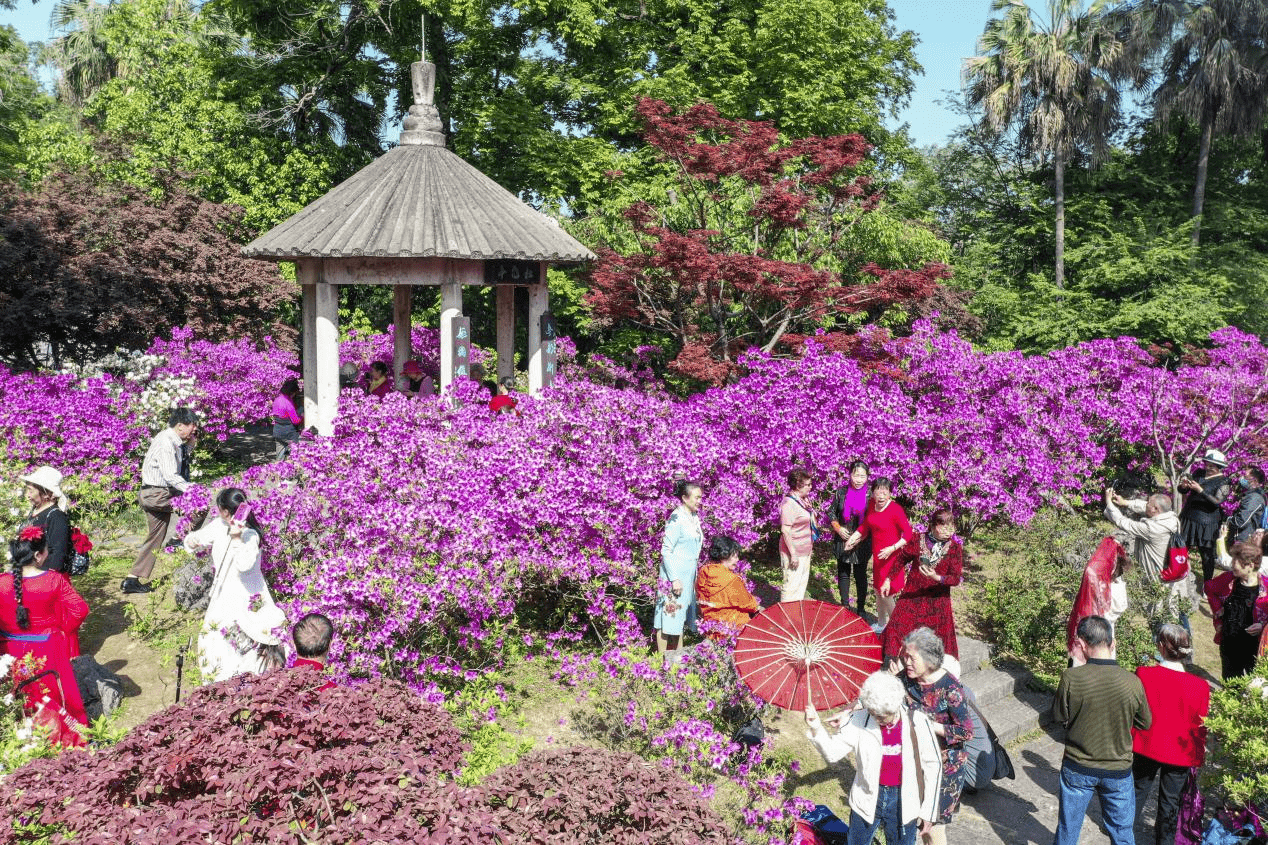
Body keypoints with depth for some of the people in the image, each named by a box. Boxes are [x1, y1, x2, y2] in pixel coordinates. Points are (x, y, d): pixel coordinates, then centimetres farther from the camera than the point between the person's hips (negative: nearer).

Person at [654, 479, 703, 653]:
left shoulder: (694, 517, 10)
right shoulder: (676, 518, -16)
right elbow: (666, 551, -17)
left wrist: (695, 575, 19)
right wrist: (675, 579, -20)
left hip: (689, 574, 9)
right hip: (675, 574, -9)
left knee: (680, 616, 14)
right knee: (669, 615, -3)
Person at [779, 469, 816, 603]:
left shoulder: (803, 500, 8)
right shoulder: (789, 503, -20)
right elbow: (785, 530, -22)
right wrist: (793, 554, -22)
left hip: (805, 551, 10)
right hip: (794, 552, -10)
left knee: (802, 583, 18)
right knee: (792, 584, -4)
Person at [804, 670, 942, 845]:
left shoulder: (918, 723, -14)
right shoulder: (859, 720, -13)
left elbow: (933, 765, -3)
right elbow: (832, 753, -9)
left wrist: (927, 810, 0)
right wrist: (816, 730, -29)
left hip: (903, 804, -1)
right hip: (867, 800, 1)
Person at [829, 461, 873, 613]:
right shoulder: (841, 492, -3)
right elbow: (831, 512, 6)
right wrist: (838, 528, -9)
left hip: (862, 542, -2)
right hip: (843, 540, 2)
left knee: (860, 575, 8)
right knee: (843, 573, 13)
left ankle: (860, 609, 21)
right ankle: (844, 606, 28)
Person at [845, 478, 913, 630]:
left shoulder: (896, 510, -21)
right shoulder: (872, 505, 0)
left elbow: (908, 534, -20)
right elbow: (865, 526, 14)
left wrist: (892, 548, -27)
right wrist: (853, 538, 2)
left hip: (891, 556, -7)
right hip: (877, 555, 8)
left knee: (887, 593, -5)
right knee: (878, 590, 20)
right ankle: (881, 623, 37)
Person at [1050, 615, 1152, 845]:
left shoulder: (1071, 678, -22)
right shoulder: (1132, 683, -18)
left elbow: (1059, 716, -8)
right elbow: (1145, 723, -2)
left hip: (1077, 768, 0)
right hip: (1118, 770, 1)